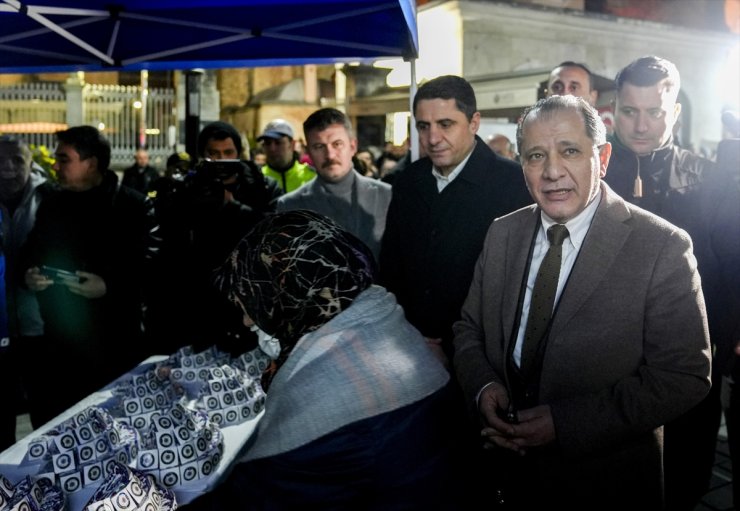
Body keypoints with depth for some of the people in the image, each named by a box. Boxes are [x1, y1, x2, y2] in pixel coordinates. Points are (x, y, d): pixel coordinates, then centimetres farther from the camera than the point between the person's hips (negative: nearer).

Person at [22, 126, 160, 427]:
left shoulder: (134, 206, -7)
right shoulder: (51, 206, 12)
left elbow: (152, 267, -13)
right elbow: (30, 256, 22)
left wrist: (109, 287, -24)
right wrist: (28, 276, 1)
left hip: (114, 344, -5)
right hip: (55, 341, 5)